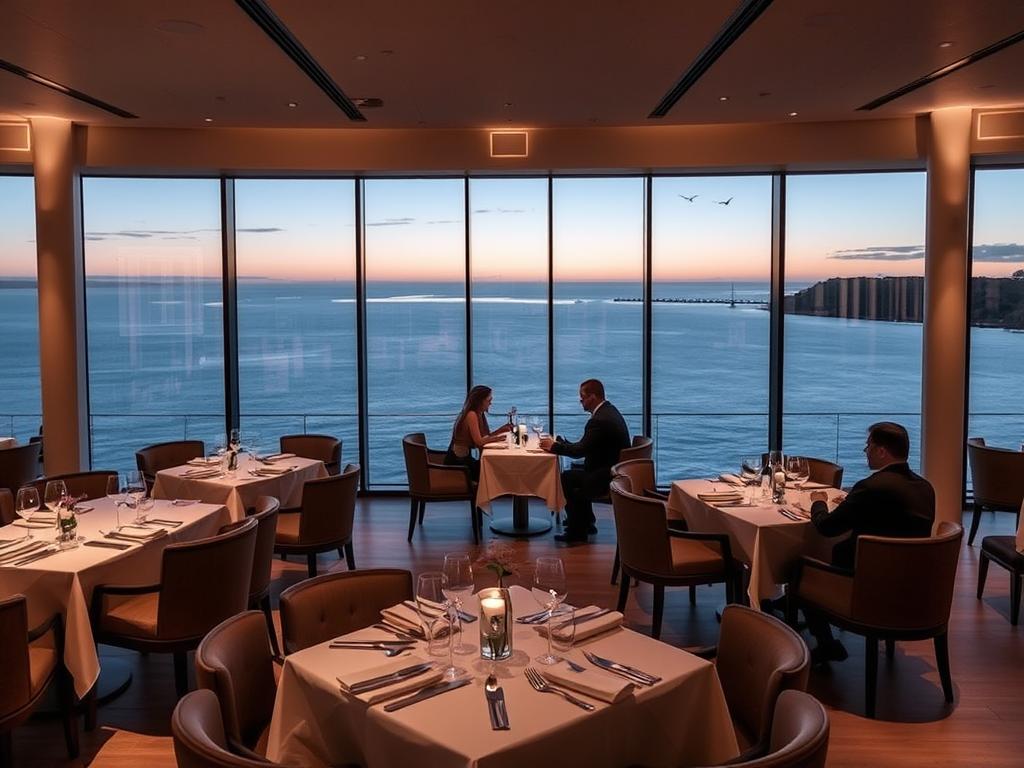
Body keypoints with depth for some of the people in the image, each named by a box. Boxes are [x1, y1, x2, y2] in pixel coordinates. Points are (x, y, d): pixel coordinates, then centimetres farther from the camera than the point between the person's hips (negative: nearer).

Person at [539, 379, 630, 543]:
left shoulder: (600, 420, -24)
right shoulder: (609, 410, 9)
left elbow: (580, 450, -23)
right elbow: (585, 446, 12)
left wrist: (553, 446, -10)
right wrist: (560, 443, 4)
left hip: (607, 477, -10)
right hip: (614, 469, 10)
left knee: (566, 478, -4)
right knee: (572, 475, 16)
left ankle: (576, 532, 9)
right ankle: (585, 523, 25)